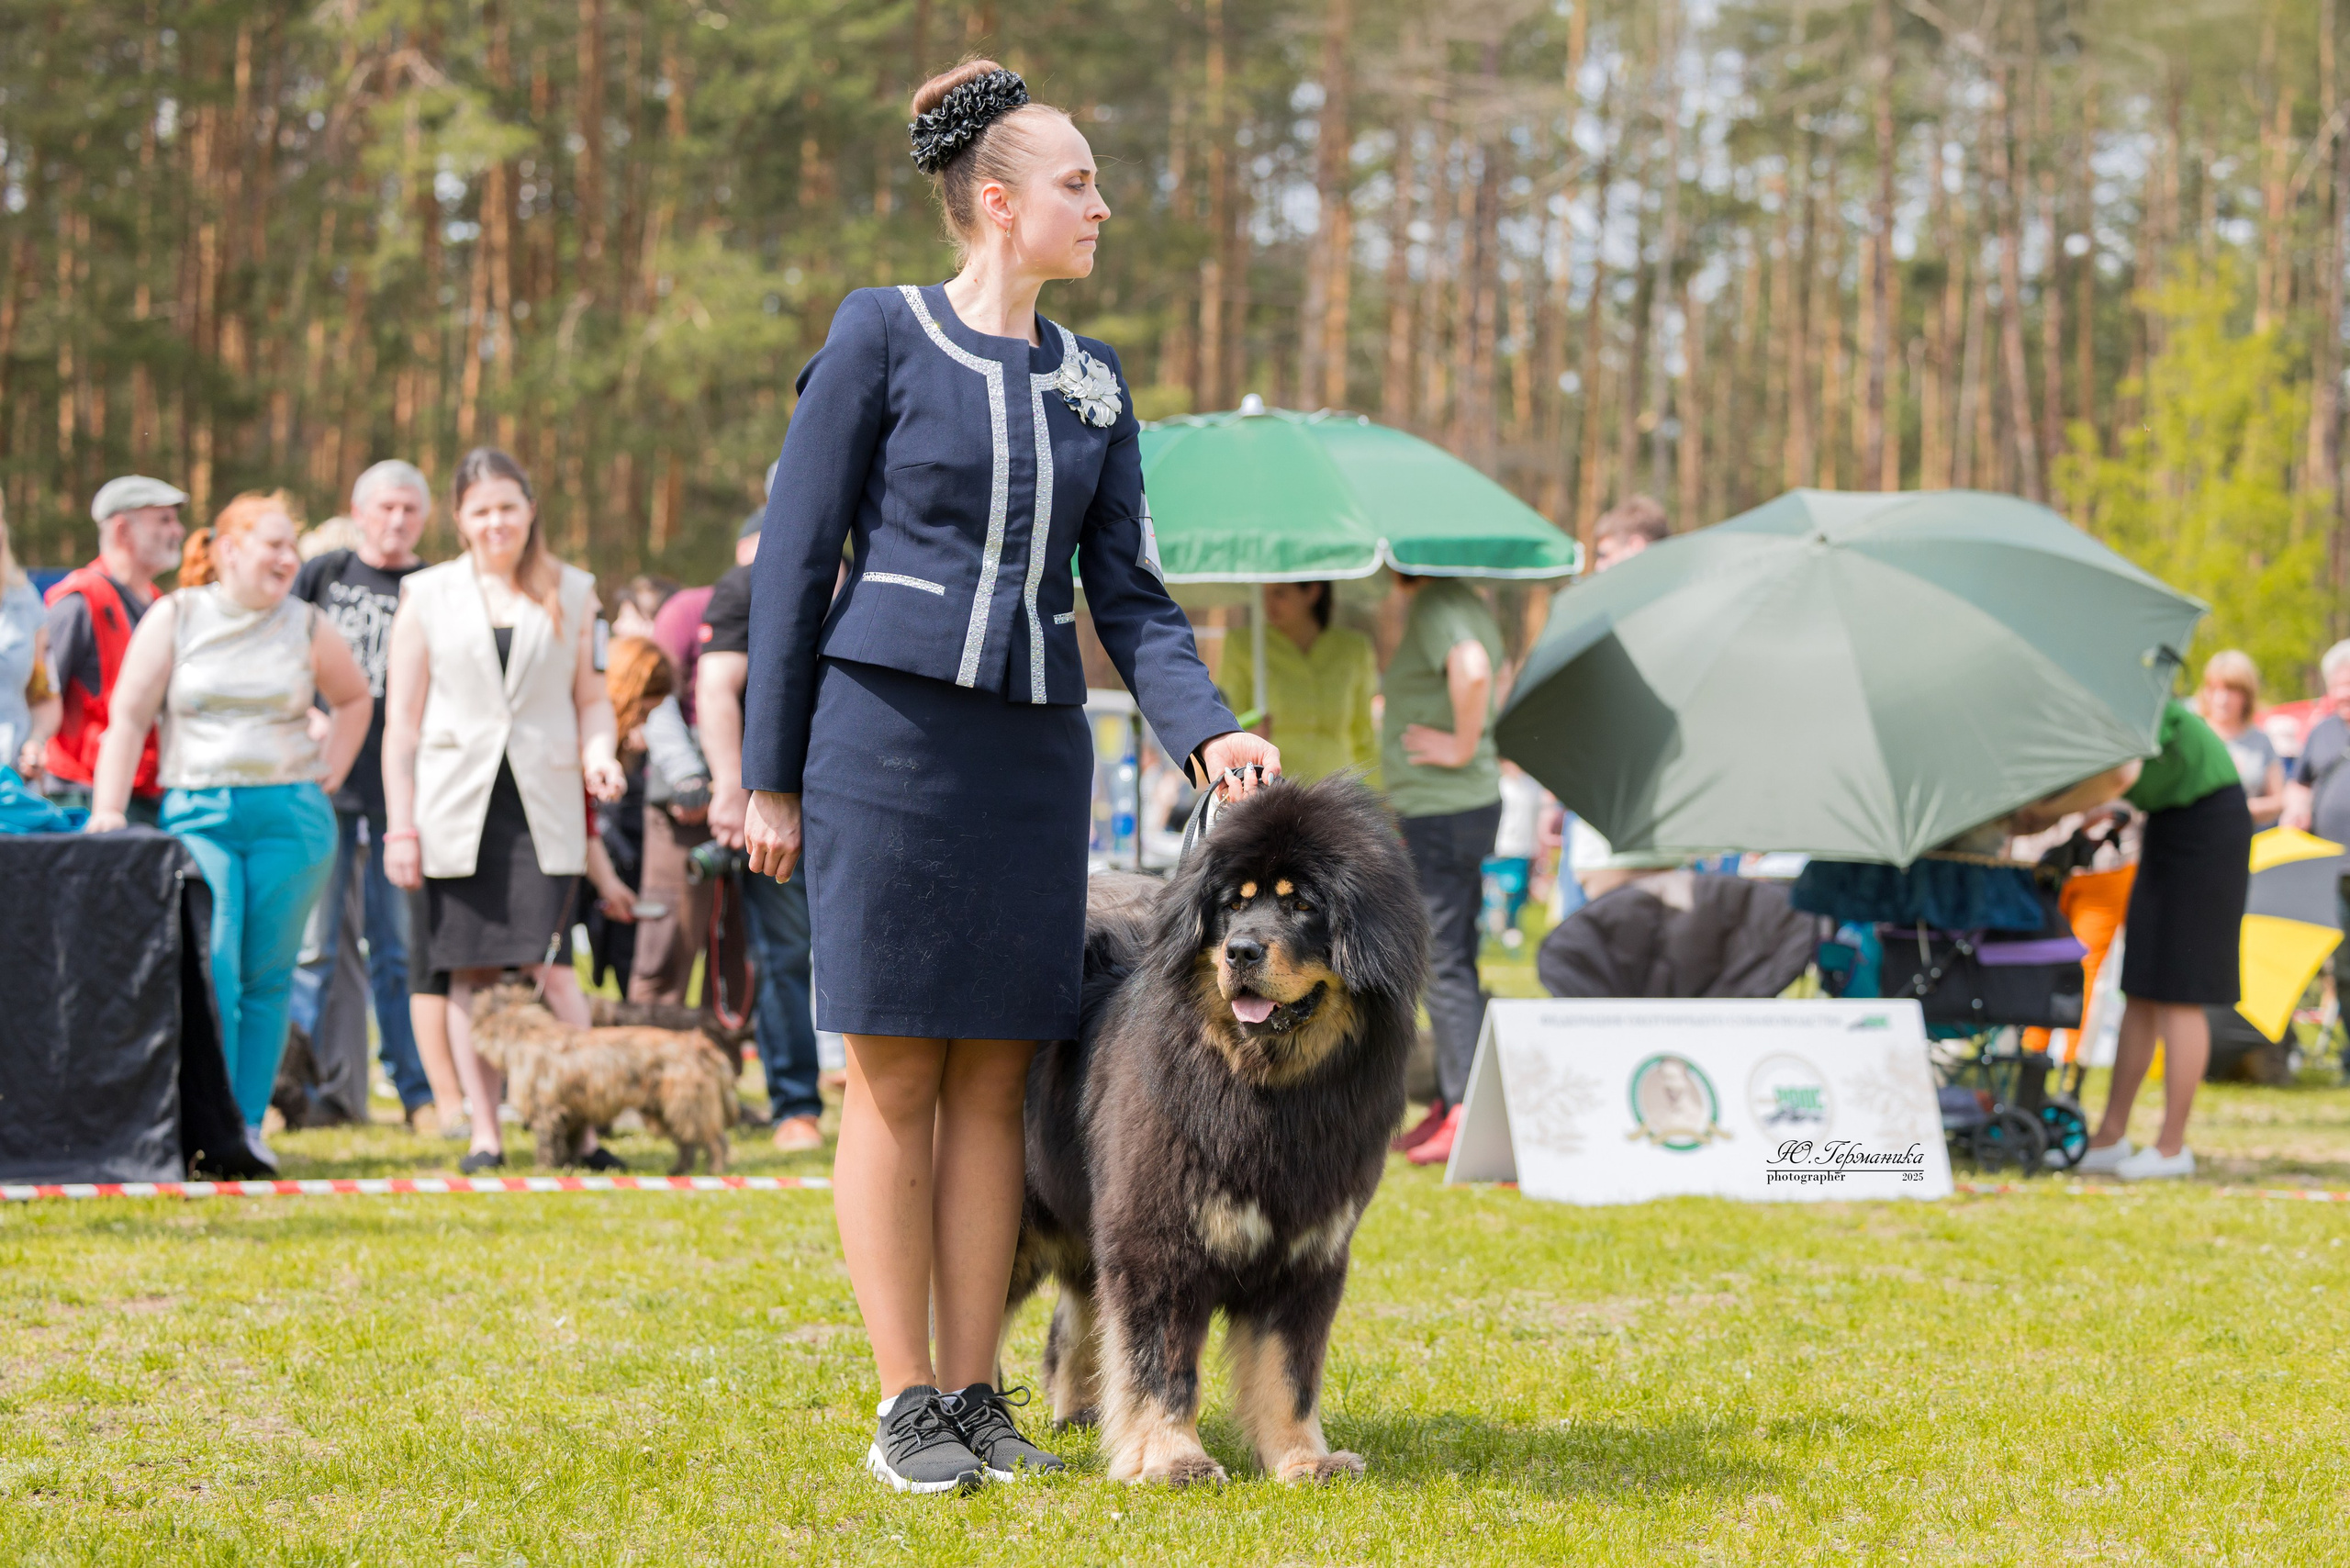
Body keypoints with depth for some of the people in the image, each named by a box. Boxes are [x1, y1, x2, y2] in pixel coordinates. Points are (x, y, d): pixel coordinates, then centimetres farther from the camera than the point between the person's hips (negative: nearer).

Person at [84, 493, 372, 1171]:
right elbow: (128, 716, 0)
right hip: (198, 812, -2)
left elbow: (353, 697, 25)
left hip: (291, 816, 2)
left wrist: (329, 772, 12)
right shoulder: (175, 618, 3)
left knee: (267, 976, 2)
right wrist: (107, 810, -8)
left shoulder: (307, 627, 8)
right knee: (211, 968, -14)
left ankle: (251, 1125, 7)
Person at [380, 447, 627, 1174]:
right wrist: (400, 827, 2)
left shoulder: (571, 592, 10)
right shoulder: (427, 595, 7)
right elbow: (402, 720, 7)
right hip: (457, 807, 0)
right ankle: (484, 1133, 6)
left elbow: (591, 696, 16)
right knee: (471, 973, 1)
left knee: (551, 967, -10)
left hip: (543, 807, 0)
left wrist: (598, 753, -5)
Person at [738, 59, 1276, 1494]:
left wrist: (1208, 729, -6)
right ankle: (908, 1408, 4)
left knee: (996, 1080, 5)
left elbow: (1128, 594, 11)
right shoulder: (882, 337, -3)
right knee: (897, 1078, -2)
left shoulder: (1093, 383, 13)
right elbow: (796, 557, -2)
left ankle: (977, 1394, 12)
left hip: (1034, 753, 5)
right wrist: (771, 775, -4)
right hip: (887, 732, -5)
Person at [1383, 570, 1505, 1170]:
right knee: (1446, 960, 14)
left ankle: (1469, 1110, -9)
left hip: (1444, 809, -10)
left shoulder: (1435, 607, -16)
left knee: (1446, 961, -9)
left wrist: (1462, 747, -23)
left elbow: (1472, 670, -35)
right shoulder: (1465, 605, 15)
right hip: (1465, 805, 10)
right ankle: (1449, 1104, 19)